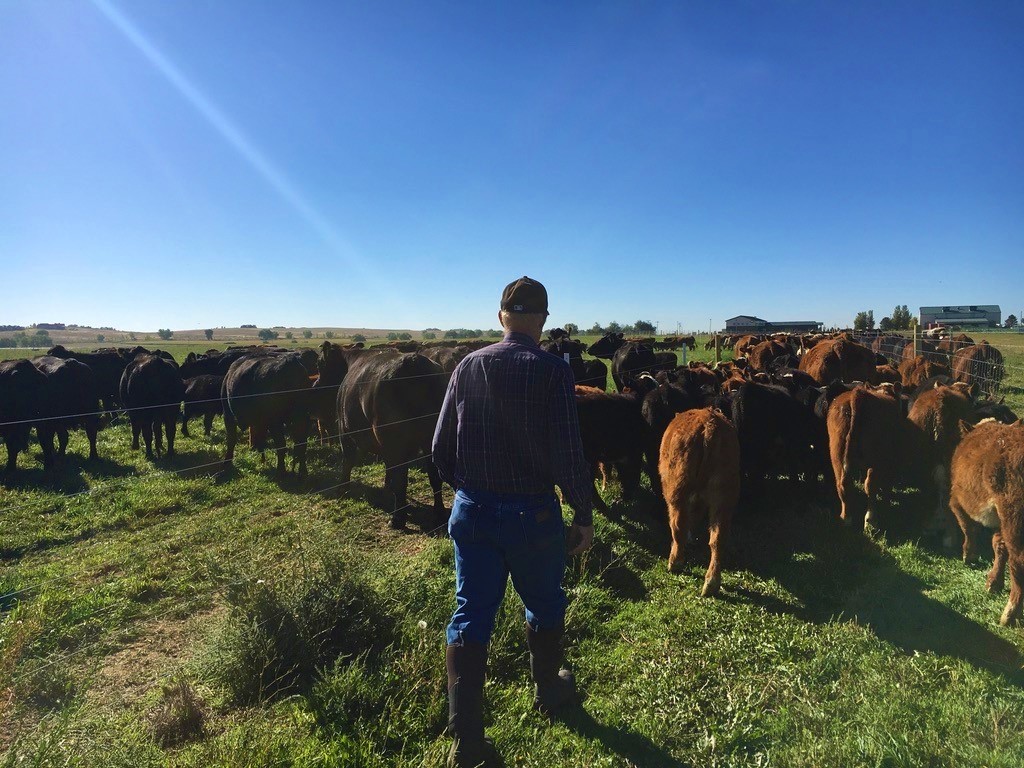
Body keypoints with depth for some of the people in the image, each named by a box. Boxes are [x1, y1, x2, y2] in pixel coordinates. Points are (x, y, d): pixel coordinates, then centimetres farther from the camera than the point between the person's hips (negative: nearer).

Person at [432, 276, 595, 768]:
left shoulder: (468, 366, 0)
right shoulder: (551, 369, -12)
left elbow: (441, 445, 3)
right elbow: (568, 451, -15)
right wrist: (583, 513, -4)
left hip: (472, 509, 3)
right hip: (532, 511, -3)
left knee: (471, 614, 11)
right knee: (544, 605, 21)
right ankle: (548, 692, 44)